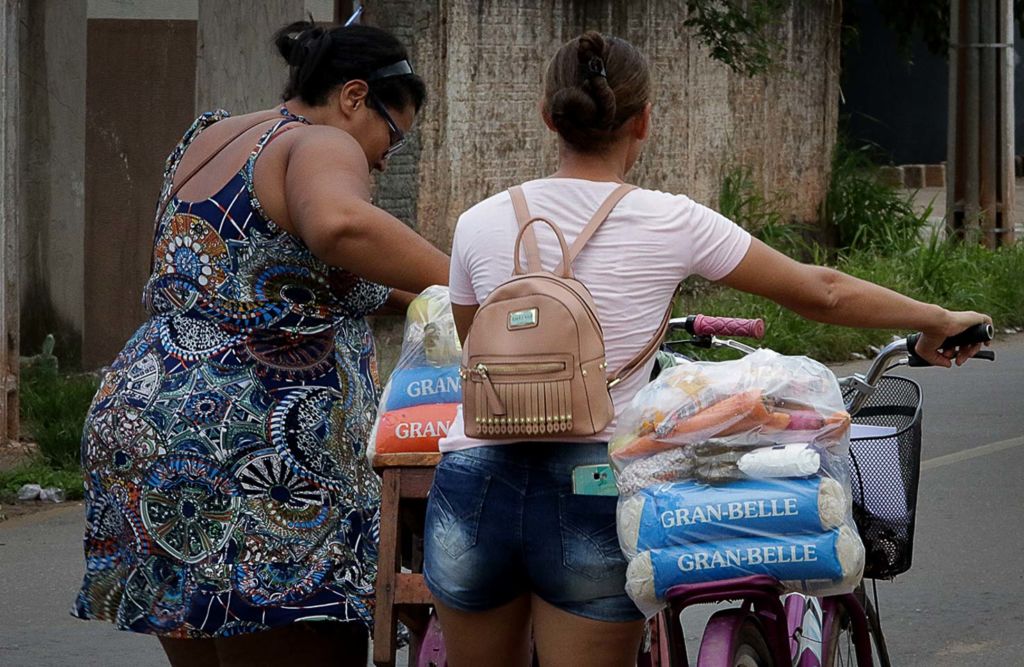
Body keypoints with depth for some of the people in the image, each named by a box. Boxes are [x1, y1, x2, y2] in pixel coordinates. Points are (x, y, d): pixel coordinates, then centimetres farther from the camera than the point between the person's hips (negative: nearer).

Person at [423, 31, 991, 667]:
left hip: (476, 488, 2)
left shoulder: (480, 223, 3)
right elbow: (822, 292, 8)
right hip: (595, 496, -2)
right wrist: (939, 321, 23)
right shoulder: (669, 222, -2)